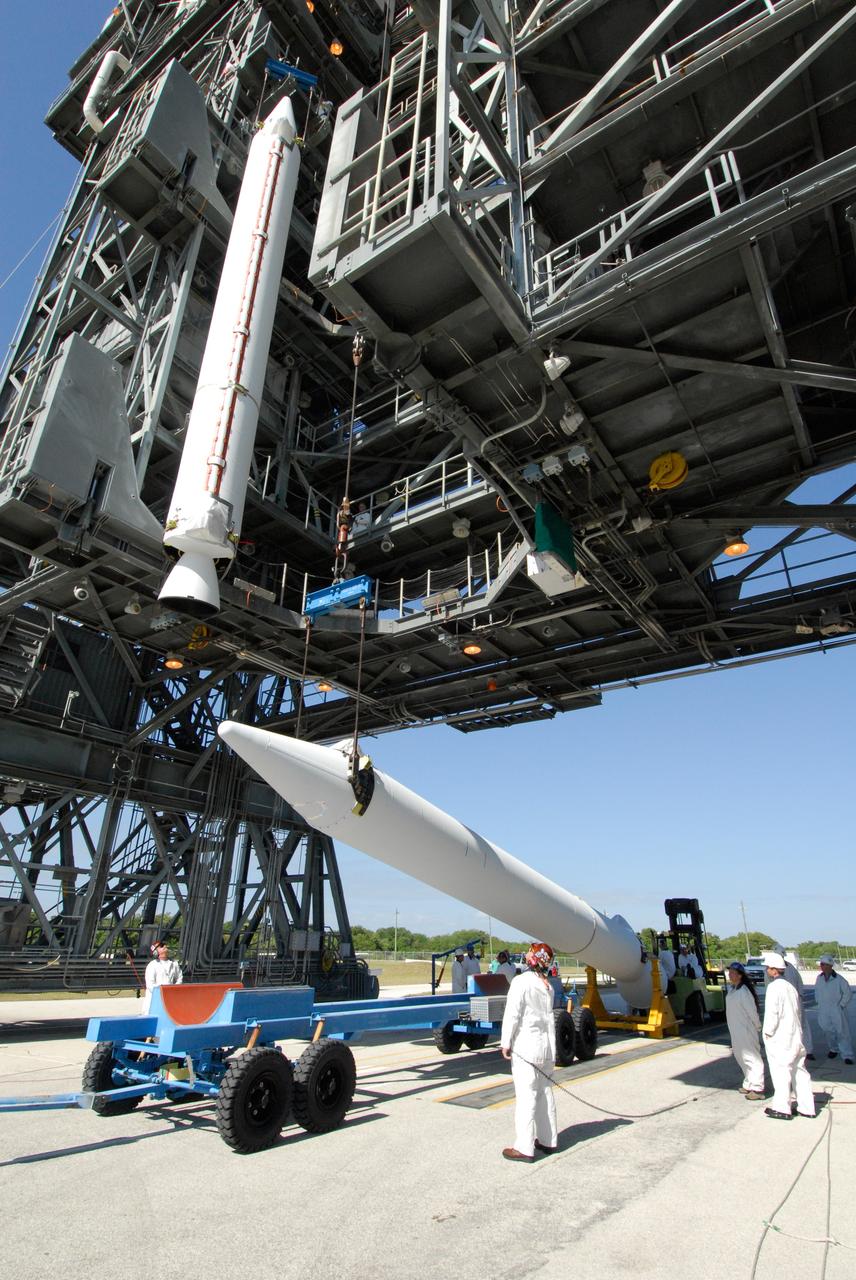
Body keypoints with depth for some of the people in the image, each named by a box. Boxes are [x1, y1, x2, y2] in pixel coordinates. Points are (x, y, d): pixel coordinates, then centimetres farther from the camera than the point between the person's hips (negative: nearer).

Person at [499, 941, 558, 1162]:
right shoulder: (547, 985, 6)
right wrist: (550, 1046, 16)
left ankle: (524, 1148, 2)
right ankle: (548, 1141, 27)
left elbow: (512, 1014, -15)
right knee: (545, 1092, 16)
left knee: (526, 1095, -2)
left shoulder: (521, 982, -15)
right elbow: (548, 1016, 10)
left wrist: (506, 1042, -8)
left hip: (526, 1047, -7)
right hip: (547, 1046, 7)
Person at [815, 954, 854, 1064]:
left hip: (836, 1010, -4)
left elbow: (848, 993, -4)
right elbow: (816, 990, 16)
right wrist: (819, 1002, 10)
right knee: (827, 1031, 11)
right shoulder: (819, 978, 1)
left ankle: (847, 1055, 1)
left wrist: (841, 1005, -6)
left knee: (842, 1032, -5)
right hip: (823, 1010, 4)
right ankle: (834, 1049, 32)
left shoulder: (839, 979, -13)